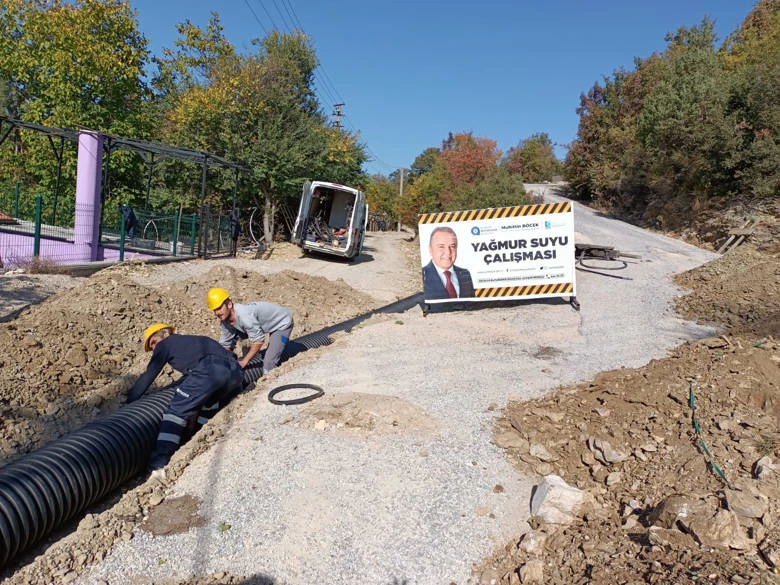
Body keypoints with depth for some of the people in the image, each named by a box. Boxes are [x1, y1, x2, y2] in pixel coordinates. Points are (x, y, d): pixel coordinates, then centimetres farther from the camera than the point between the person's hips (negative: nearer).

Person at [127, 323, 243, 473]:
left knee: (176, 410, -2)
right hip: (236, 373, 7)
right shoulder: (192, 340, 41)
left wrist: (128, 401, 31)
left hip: (209, 369, -7)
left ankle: (159, 463, -11)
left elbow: (148, 377, 22)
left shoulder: (166, 343, 22)